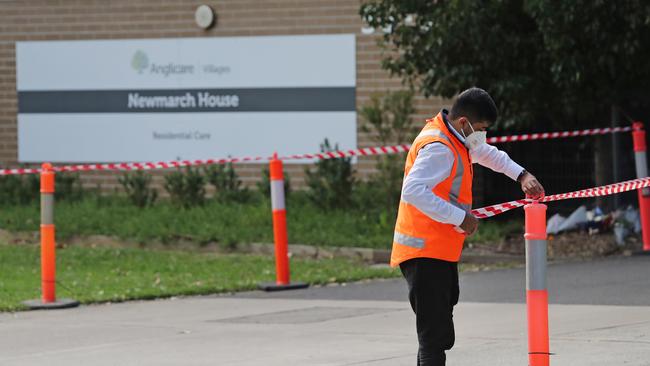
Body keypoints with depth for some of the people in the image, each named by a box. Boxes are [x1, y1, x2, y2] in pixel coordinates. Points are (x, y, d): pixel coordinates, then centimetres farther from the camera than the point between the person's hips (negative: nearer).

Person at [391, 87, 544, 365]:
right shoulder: (439, 148, -18)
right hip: (426, 254, -11)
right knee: (436, 336, -15)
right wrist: (460, 217, -27)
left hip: (441, 252, 11)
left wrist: (521, 175, 21)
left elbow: (487, 154, 34)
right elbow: (414, 191, -31)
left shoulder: (456, 139, 14)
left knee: (439, 335, 15)